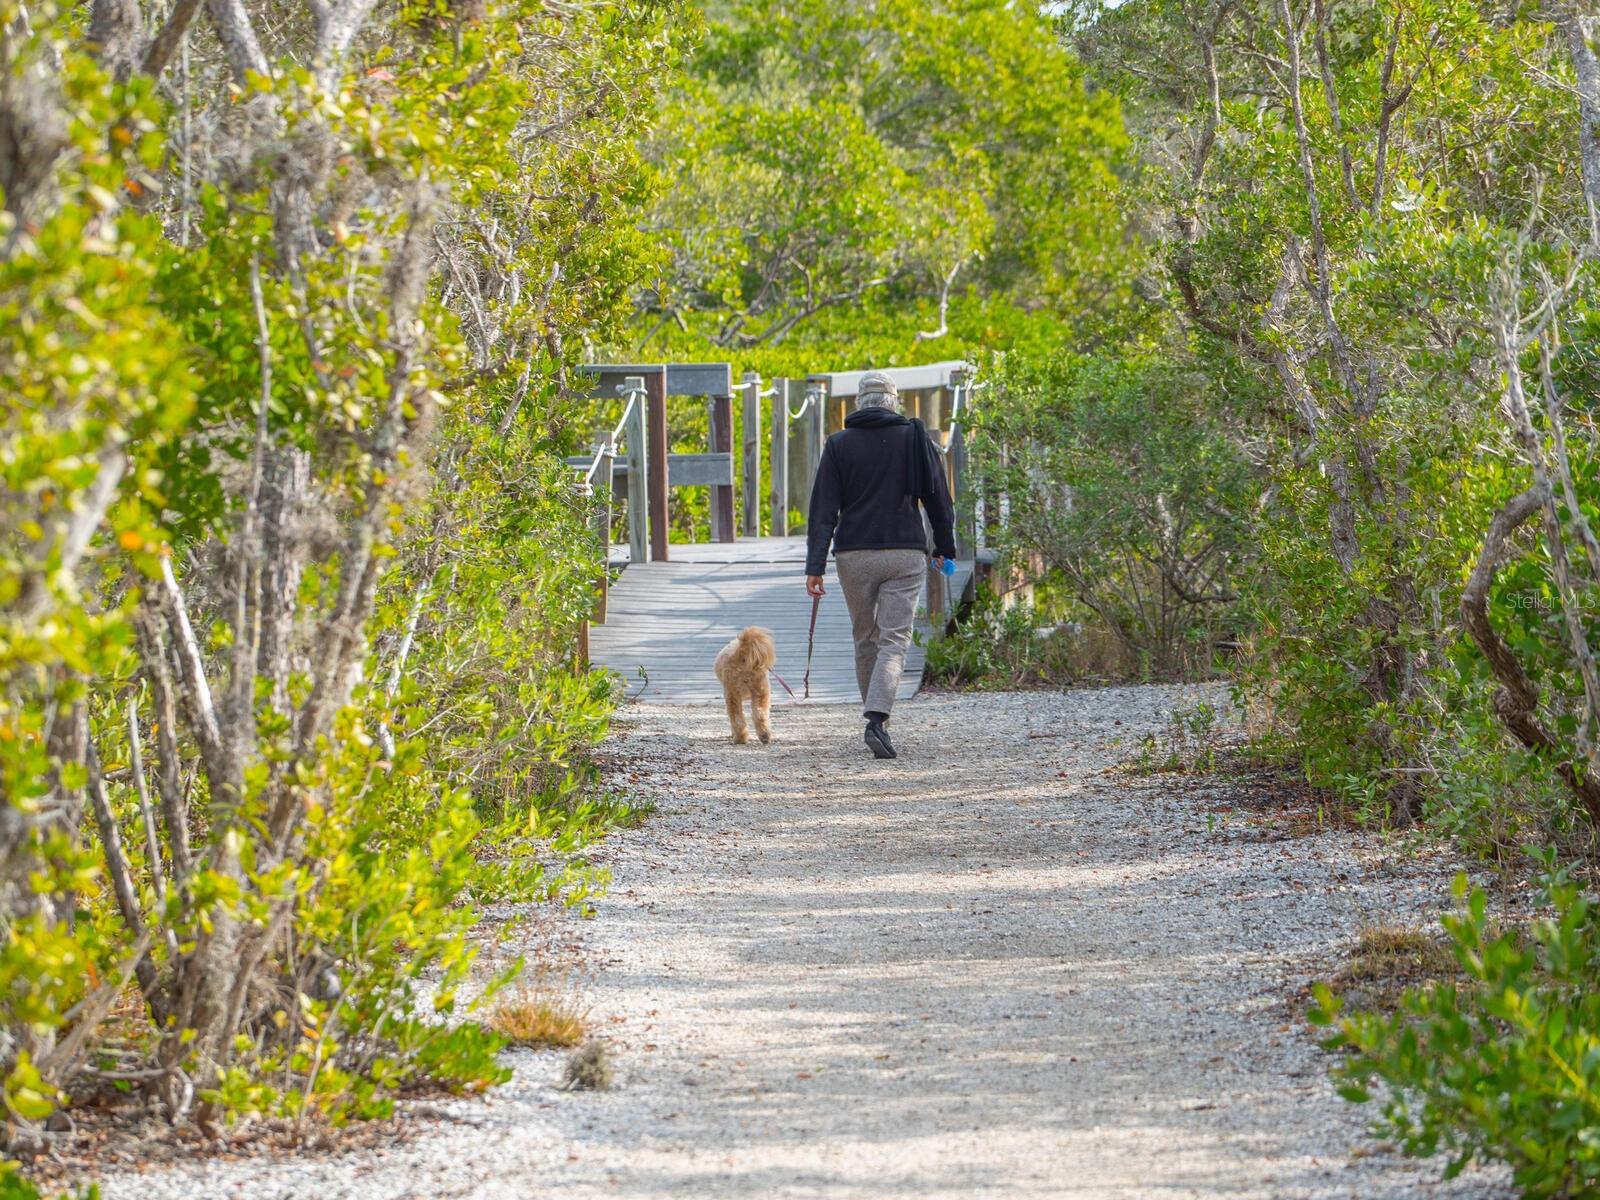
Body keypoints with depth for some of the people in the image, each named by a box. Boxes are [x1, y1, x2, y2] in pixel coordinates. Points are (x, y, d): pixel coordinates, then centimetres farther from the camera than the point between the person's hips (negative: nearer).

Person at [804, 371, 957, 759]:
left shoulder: (839, 444, 2)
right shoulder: (914, 438, 1)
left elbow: (823, 509, -3)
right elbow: (938, 497, 6)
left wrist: (815, 566, -6)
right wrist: (944, 547, 20)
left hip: (854, 555, 1)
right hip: (905, 553, -1)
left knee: (865, 639, 17)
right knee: (894, 640, -5)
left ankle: (876, 716, 24)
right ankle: (877, 718, -24)